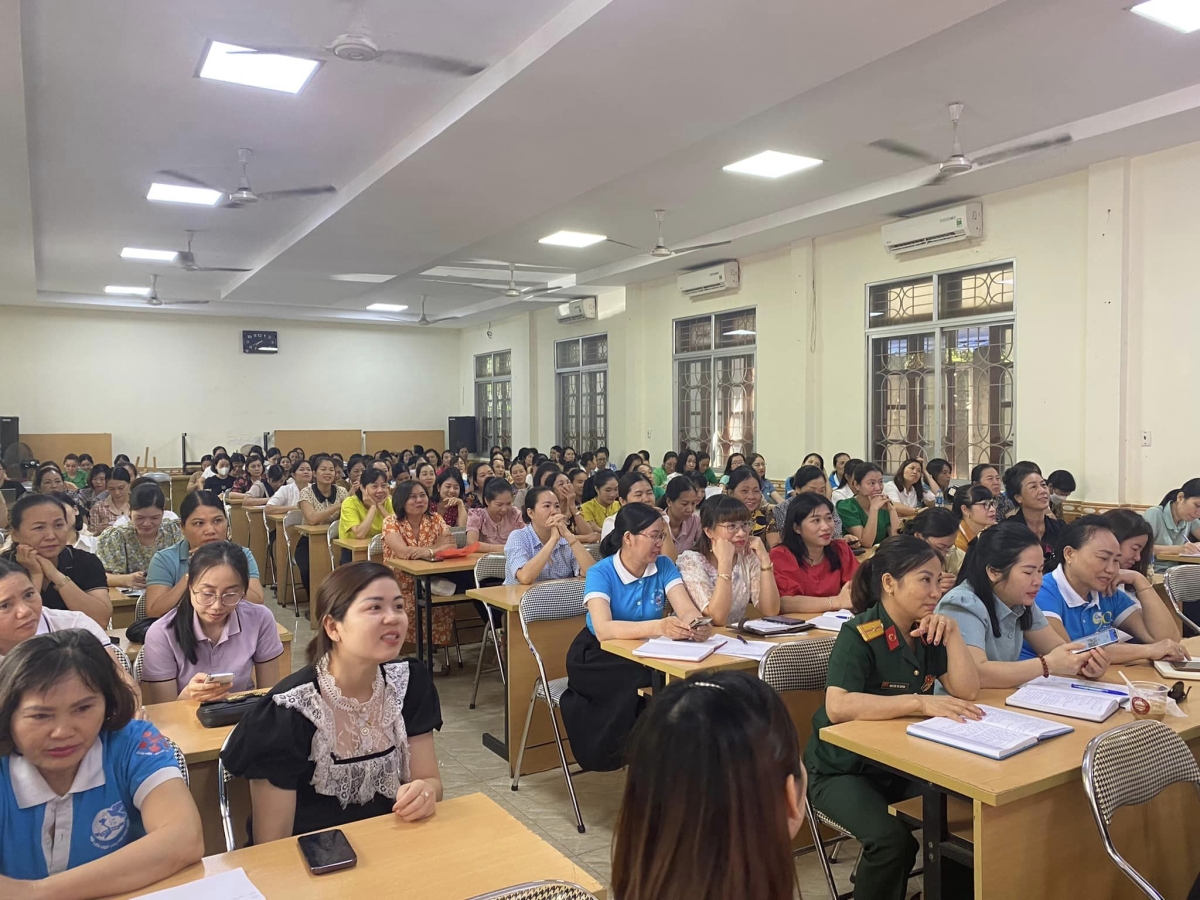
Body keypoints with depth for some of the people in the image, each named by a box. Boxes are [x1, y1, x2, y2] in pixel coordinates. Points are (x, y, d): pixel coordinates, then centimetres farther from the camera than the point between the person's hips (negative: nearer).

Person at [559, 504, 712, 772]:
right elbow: (603, 629, -36)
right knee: (643, 683, -33)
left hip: (645, 654, 4)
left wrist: (698, 624, -45)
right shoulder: (600, 573, -20)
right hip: (599, 659, -4)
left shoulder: (664, 566, -7)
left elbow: (687, 610, -18)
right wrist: (658, 626, -51)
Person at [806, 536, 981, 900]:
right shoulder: (860, 635, -22)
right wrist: (921, 702, -37)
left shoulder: (927, 632, 0)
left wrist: (952, 634, -15)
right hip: (844, 768, -6)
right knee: (892, 839, -29)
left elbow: (967, 691, -3)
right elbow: (837, 707, -34)